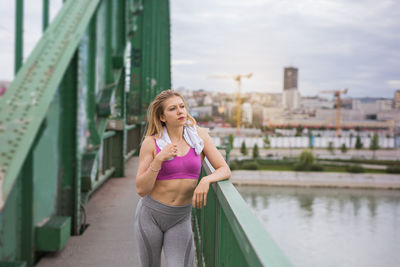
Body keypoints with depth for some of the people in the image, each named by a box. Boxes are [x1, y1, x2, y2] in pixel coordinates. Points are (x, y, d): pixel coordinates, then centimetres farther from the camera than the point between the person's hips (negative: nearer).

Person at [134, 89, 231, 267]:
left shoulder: (199, 135, -1)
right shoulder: (151, 142, -7)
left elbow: (225, 170, -6)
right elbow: (141, 189, -11)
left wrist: (206, 180, -26)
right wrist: (159, 159, -23)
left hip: (181, 219, 1)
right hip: (150, 215, -1)